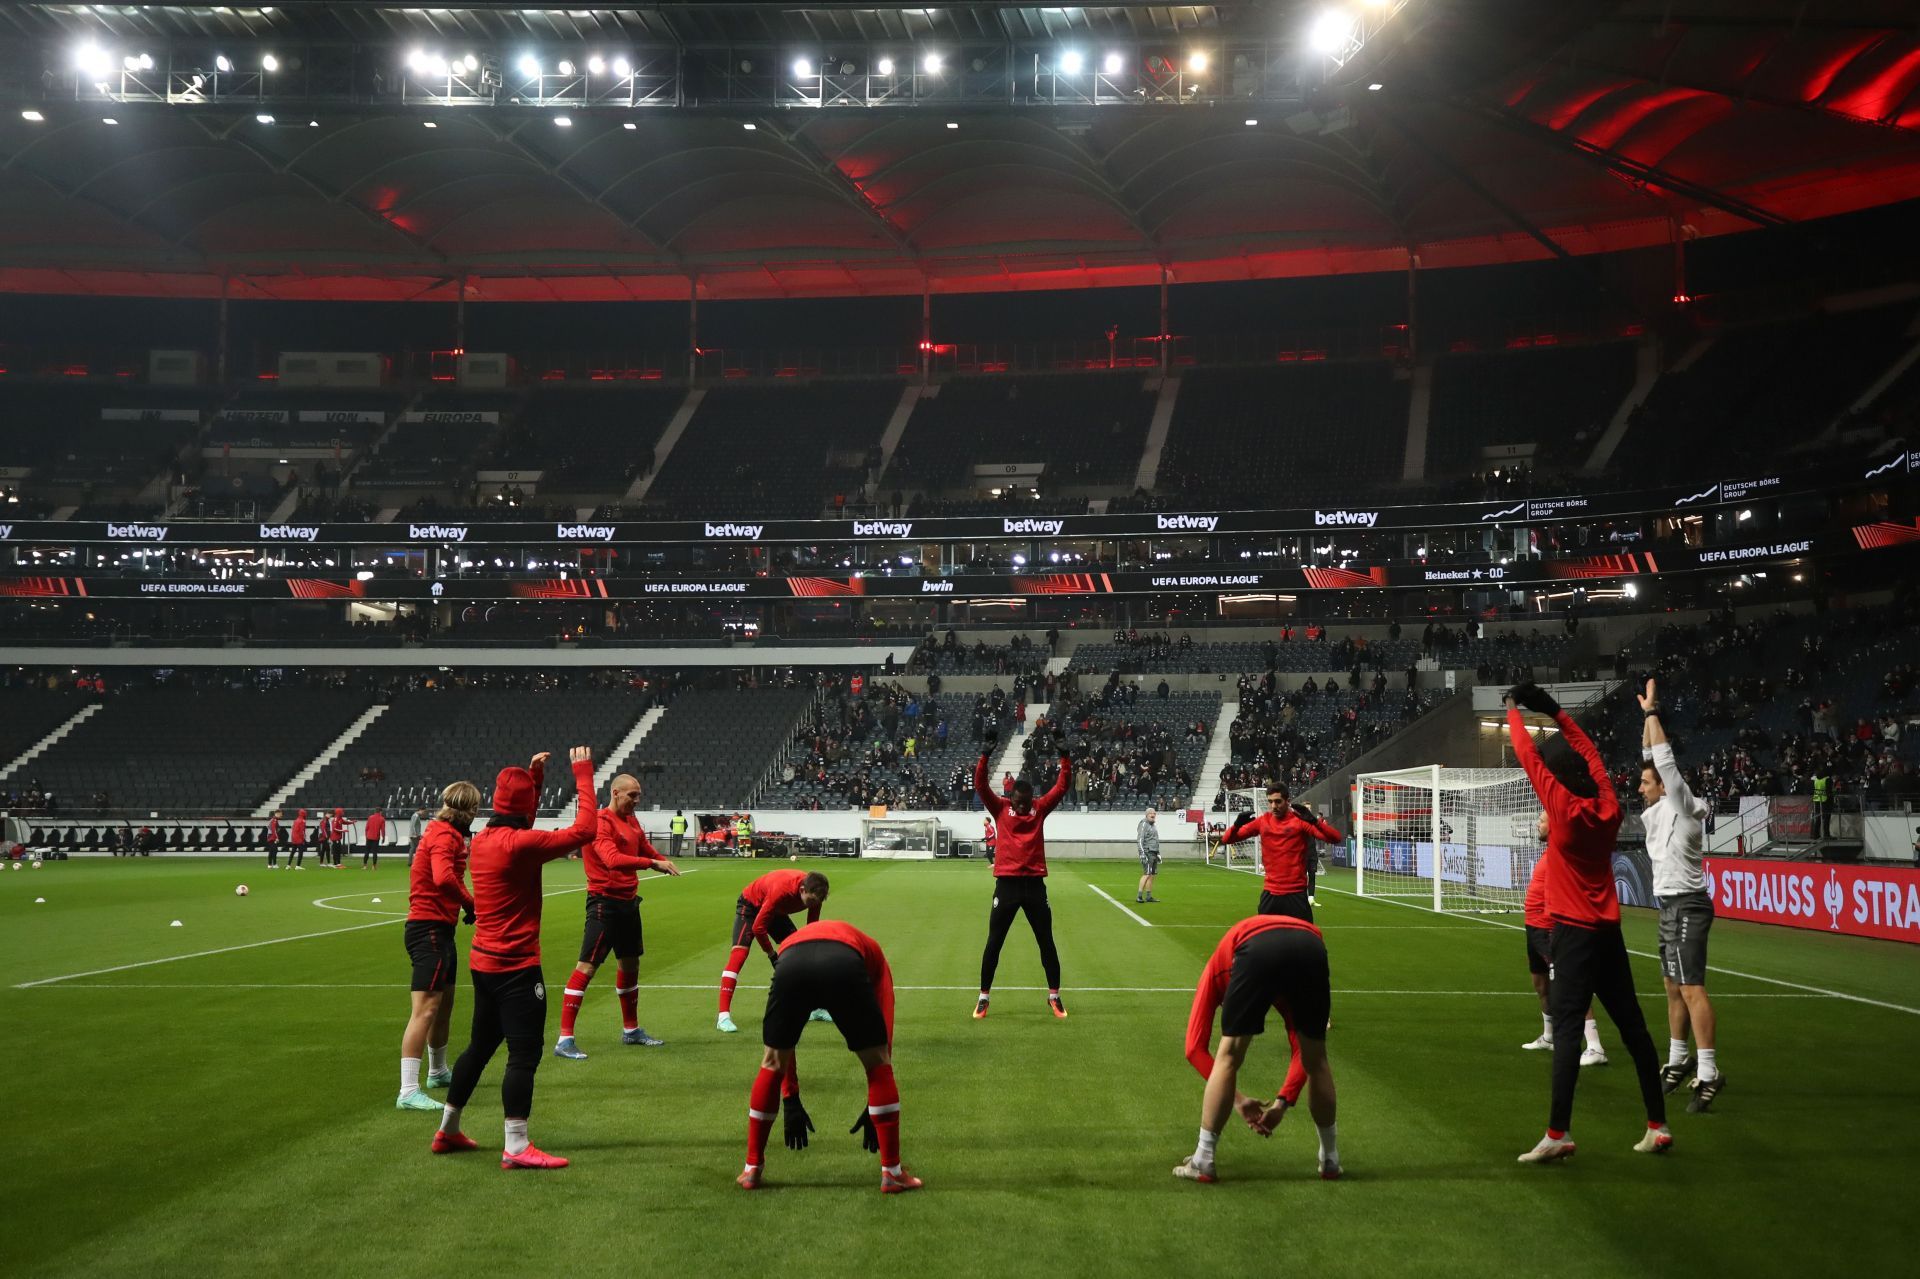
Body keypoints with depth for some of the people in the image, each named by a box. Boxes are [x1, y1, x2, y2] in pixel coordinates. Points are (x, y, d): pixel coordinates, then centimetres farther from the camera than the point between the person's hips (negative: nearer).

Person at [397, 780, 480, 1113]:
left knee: (445, 1001, 24)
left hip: (439, 929, 11)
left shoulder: (442, 832, 16)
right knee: (425, 1008, -13)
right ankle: (408, 1092, -16)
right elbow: (444, 877, -31)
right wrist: (471, 904, -20)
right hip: (430, 928, -11)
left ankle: (438, 1072, 42)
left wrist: (467, 904, -3)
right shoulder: (445, 835, -16)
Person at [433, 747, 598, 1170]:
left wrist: (534, 775, 23)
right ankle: (516, 1148, -3)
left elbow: (518, 825, 29)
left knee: (480, 1046, 21)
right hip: (516, 967, -9)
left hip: (484, 960, 9)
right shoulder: (519, 844, -19)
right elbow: (584, 830, -21)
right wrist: (583, 774, -12)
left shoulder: (483, 839, 6)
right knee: (525, 1055, -4)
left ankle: (448, 1131, 32)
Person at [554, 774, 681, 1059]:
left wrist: (664, 862, -1)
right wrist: (652, 863, -38)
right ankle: (564, 1040, -8)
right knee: (587, 967, -10)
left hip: (628, 901, 9)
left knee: (630, 964, 18)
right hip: (605, 902, -9)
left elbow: (645, 849, 21)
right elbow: (613, 859, -32)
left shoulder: (631, 821, 10)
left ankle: (631, 1030, 34)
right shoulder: (601, 822, -17)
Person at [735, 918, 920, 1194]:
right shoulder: (870, 952, 40)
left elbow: (782, 1040, 43)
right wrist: (873, 1107, 33)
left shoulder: (789, 942, 45)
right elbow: (883, 1036, 31)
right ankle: (892, 1172, 20)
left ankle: (752, 1169, 33)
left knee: (771, 1065, 26)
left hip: (791, 963, 2)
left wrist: (790, 1101, 47)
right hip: (845, 965, -2)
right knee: (879, 1065, 19)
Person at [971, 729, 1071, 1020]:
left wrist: (1065, 758, -11)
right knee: (994, 943, 4)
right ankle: (984, 997, 13)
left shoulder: (1040, 808, 6)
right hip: (1007, 883, -1)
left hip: (1034, 883, 2)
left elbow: (1062, 787, 1)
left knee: (1046, 942, 8)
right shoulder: (1000, 809, 2)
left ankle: (1054, 996, 20)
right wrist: (985, 756, -22)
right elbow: (980, 786, -9)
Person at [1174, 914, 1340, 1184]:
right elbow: (1303, 1052, 37)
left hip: (1257, 950, -3)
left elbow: (1195, 1048, 28)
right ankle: (1331, 1160, 39)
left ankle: (1202, 1162, 19)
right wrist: (1283, 1102, 31)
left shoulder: (1217, 968, 38)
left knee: (1228, 1057, 16)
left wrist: (1237, 1099, 28)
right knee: (1316, 1060, 25)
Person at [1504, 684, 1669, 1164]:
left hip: (1574, 931, -7)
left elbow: (1529, 756, -6)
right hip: (1608, 931, 7)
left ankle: (1558, 1134, -17)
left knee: (1566, 1027, -12)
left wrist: (1514, 711, 7)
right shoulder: (1608, 808, 3)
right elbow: (1591, 754, 17)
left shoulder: (1566, 808, -12)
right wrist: (1556, 712, 22)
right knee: (1632, 1025, 12)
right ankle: (1657, 1126, 19)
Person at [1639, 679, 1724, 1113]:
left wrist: (1652, 712, -10)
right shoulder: (1663, 809, 11)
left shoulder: (1682, 806, -11)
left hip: (1686, 906, -10)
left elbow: (1665, 758, -16)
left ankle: (1708, 1072, -18)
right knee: (1674, 988, 15)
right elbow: (1653, 758, 19)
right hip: (1672, 905, 10)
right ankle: (1678, 1062, 25)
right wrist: (1647, 717, 16)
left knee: (1691, 988, -15)